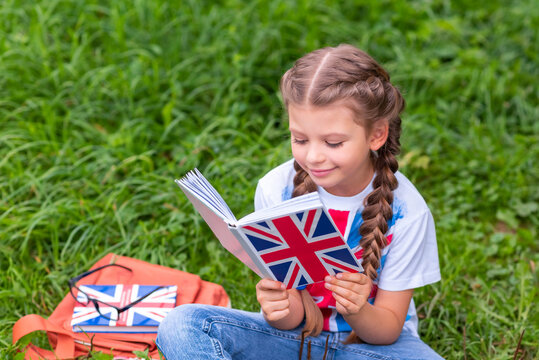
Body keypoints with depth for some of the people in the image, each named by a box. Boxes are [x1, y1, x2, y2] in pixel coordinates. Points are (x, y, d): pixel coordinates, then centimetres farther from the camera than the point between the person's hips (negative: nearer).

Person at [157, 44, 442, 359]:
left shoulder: (407, 211, -17)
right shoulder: (276, 190, -14)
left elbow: (388, 330, -10)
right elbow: (292, 319, -9)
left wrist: (356, 311, -32)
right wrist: (281, 309, -33)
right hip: (296, 333, 2)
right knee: (182, 324, -24)